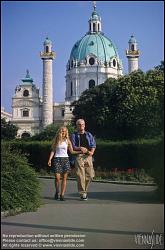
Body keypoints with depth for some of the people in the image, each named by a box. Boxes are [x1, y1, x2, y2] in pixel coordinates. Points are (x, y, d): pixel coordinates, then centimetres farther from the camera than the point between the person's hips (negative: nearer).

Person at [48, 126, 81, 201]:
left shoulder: (67, 141, 7)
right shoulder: (56, 140, 6)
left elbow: (72, 151, 10)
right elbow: (53, 151, 8)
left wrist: (80, 151, 0)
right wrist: (50, 159, -2)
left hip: (65, 159, 1)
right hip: (57, 159, -1)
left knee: (64, 178, -2)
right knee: (57, 177, -8)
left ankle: (62, 195, 1)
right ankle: (57, 192, 16)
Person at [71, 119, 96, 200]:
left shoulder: (89, 135, 19)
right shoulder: (74, 135, 9)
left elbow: (93, 145, 12)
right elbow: (72, 146, 0)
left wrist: (92, 151, -8)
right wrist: (80, 148, -17)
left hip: (88, 156, 3)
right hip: (79, 156, -3)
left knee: (90, 175, 0)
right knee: (80, 176, -6)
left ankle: (84, 189, 21)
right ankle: (82, 193, 0)